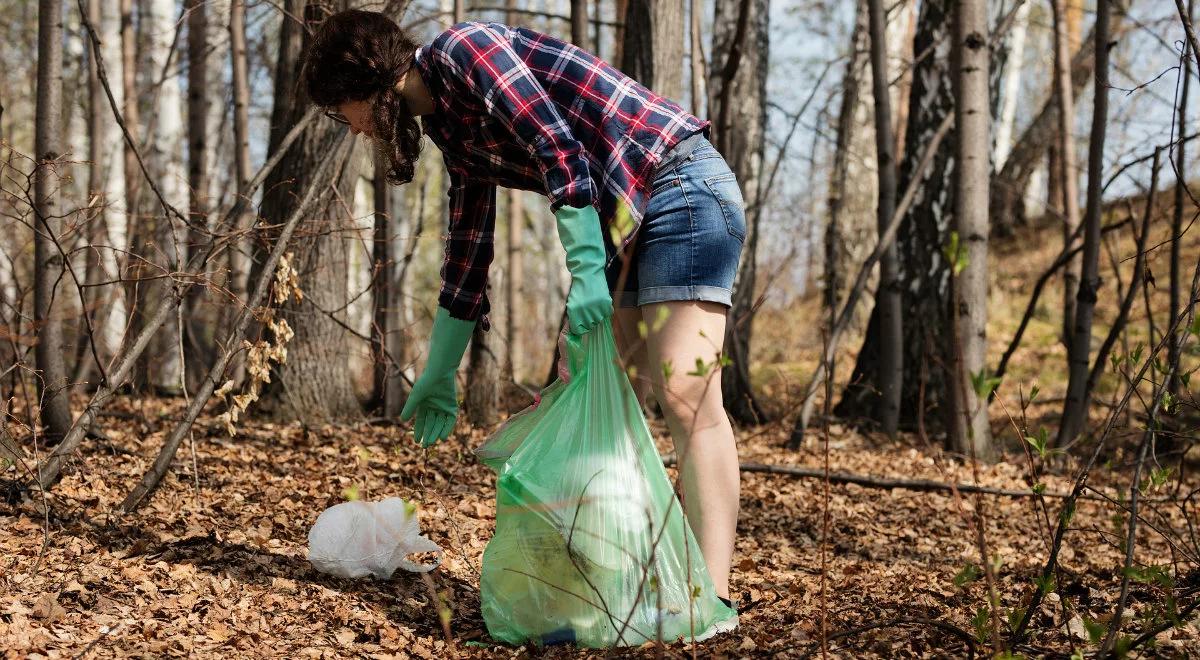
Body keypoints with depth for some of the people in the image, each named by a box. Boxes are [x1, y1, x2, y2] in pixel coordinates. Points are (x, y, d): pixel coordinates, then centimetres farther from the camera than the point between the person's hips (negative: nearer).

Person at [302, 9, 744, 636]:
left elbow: (560, 151, -20)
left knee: (685, 394, -16)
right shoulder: (452, 128, 17)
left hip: (682, 184, -10)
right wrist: (438, 376, 27)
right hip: (625, 221, 10)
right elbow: (467, 254, 23)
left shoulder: (461, 49, -10)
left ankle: (712, 598, -19)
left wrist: (586, 268, -22)